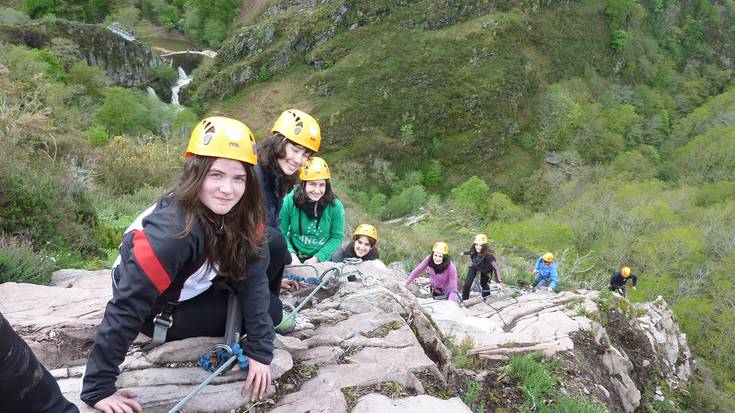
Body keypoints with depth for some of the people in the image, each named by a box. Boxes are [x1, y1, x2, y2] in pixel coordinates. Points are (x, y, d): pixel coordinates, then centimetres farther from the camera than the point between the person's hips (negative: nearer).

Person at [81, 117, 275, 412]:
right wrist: (98, 388, -33)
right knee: (272, 313, -14)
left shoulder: (244, 214, -20)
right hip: (158, 311, -6)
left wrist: (260, 351, -23)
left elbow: (253, 275, -19)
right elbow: (126, 308, -36)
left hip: (197, 286, 6)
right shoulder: (170, 231, -39)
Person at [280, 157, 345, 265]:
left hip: (322, 259, 0)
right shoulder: (289, 202, -13)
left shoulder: (335, 206, -12)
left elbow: (337, 237, -6)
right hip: (295, 259, 0)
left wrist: (317, 258, -14)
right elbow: (281, 233, -6)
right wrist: (291, 254, -19)